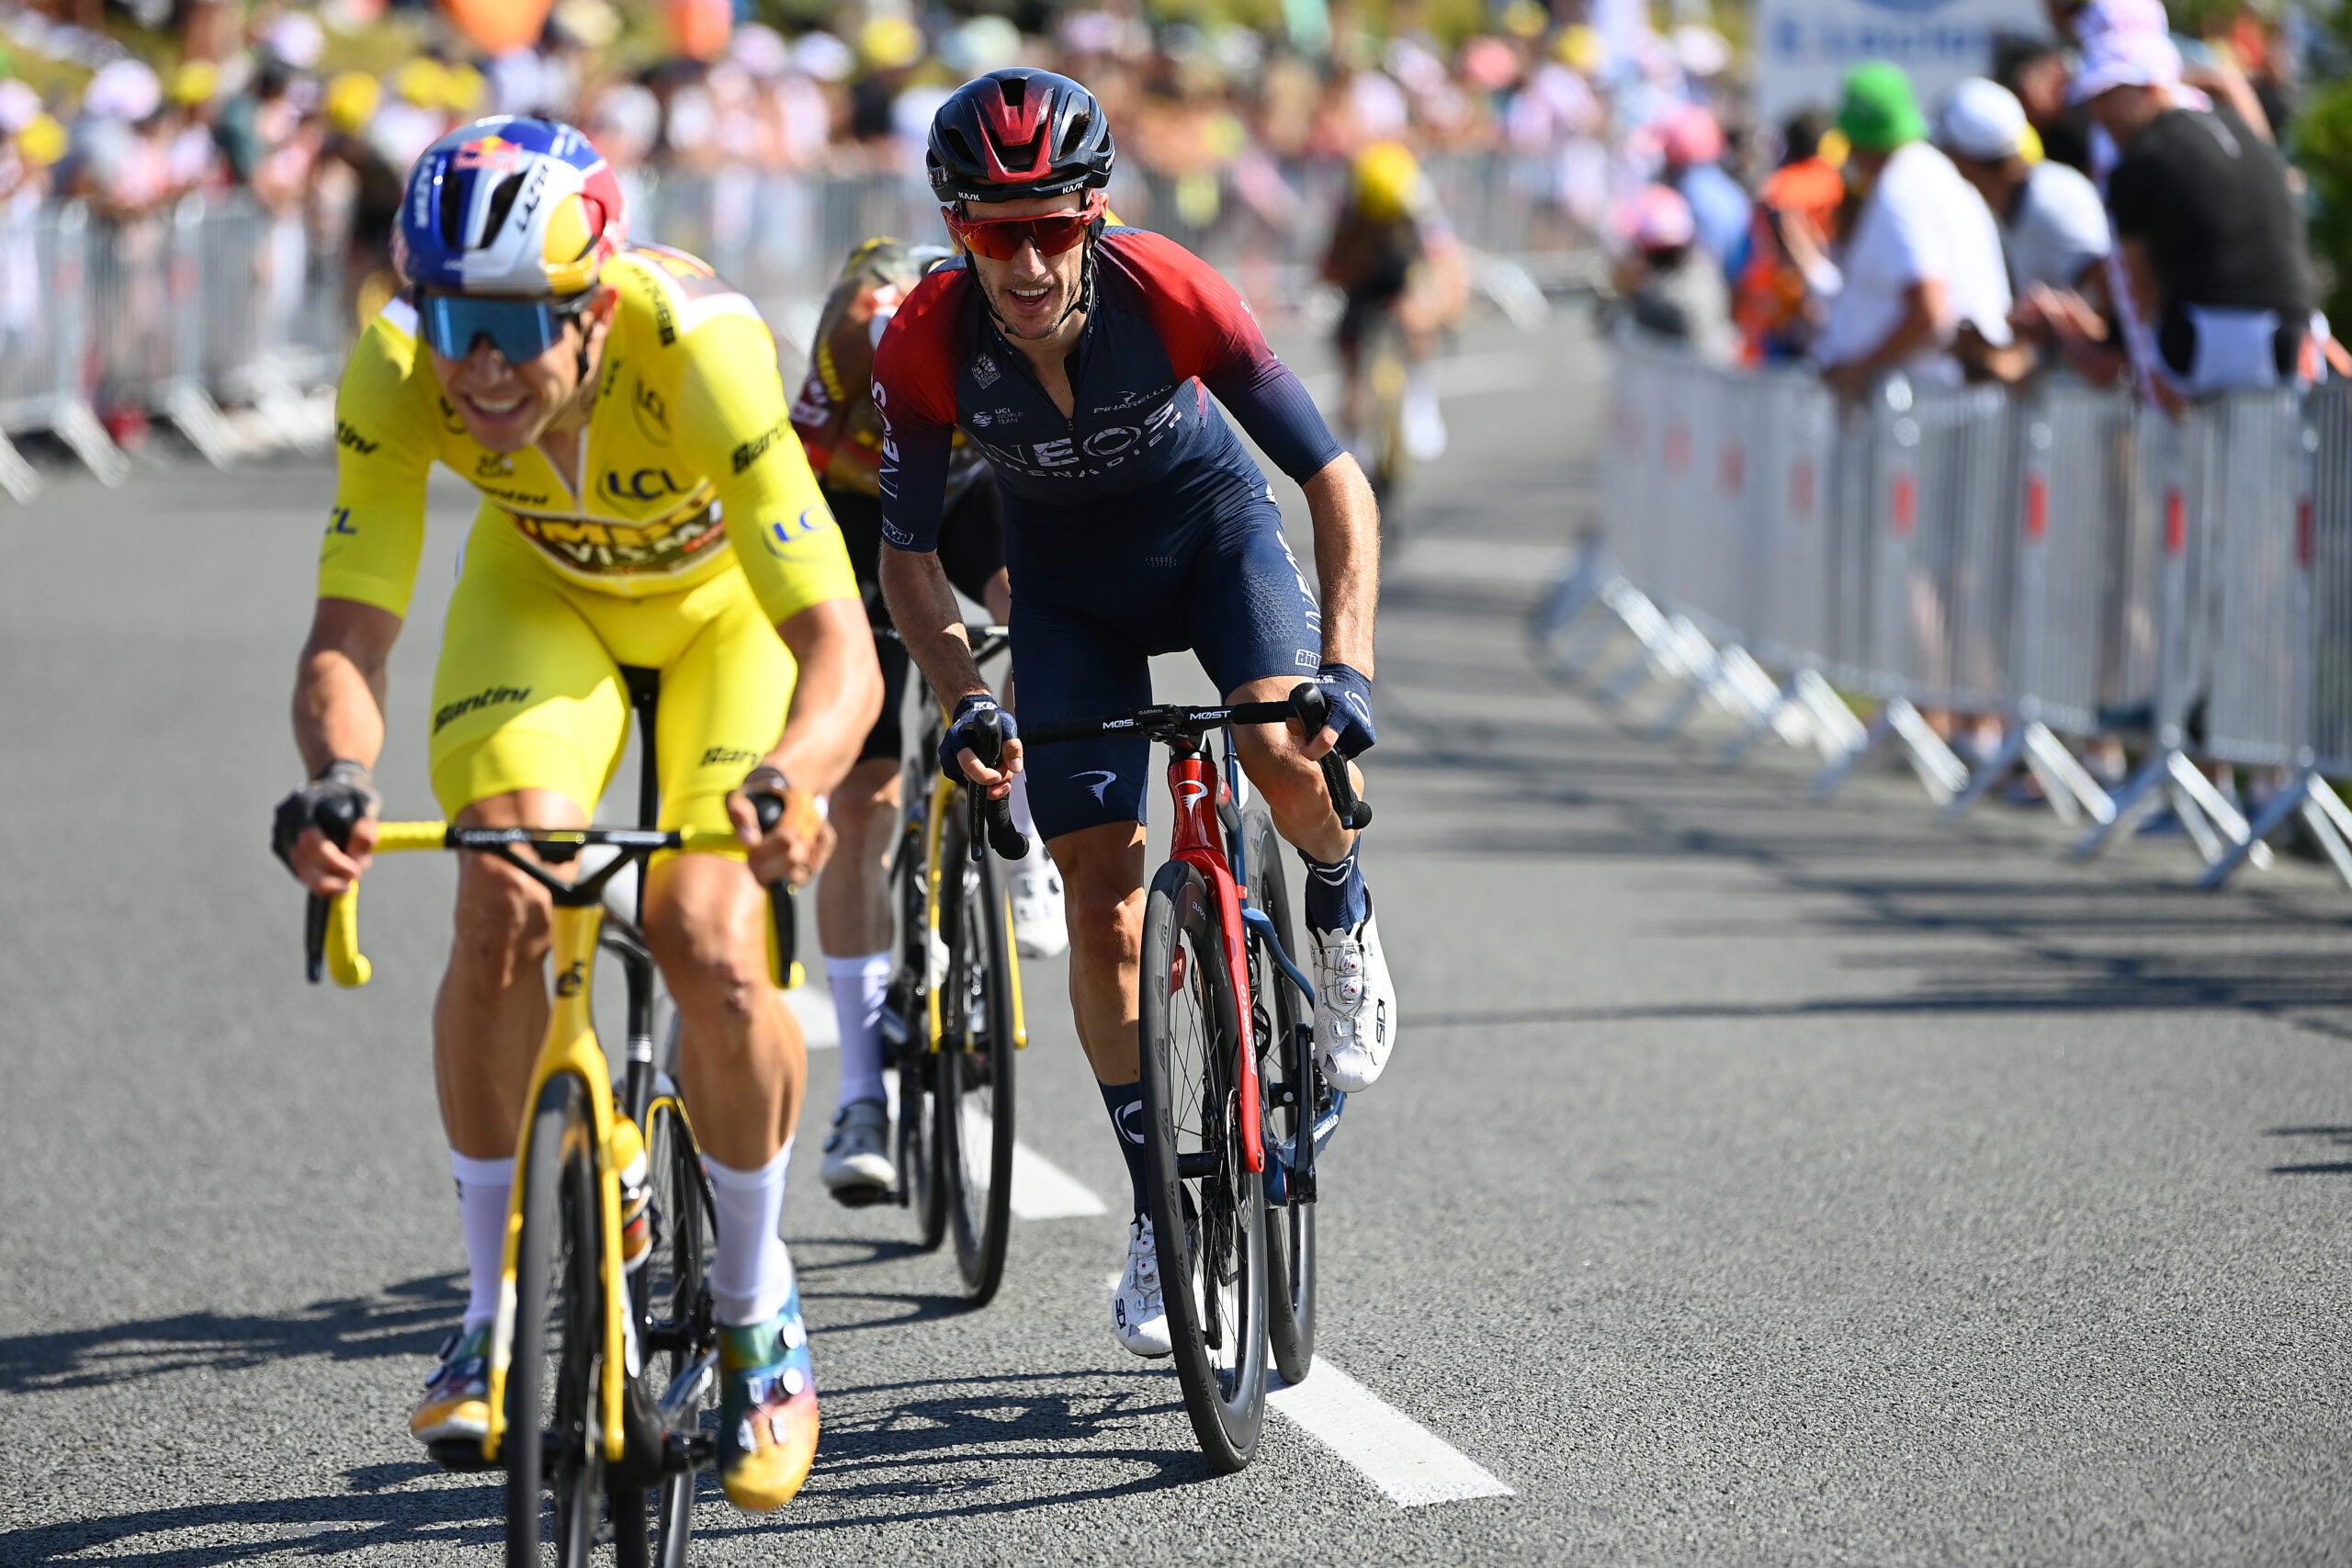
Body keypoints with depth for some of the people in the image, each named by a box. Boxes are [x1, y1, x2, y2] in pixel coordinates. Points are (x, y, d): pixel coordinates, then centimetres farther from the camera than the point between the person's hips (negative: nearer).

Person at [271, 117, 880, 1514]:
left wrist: (788, 780, -64)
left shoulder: (700, 353, -40)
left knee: (707, 945, -20)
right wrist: (339, 782, -54)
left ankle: (757, 1308, 5)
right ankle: (498, 1316, -7)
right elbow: (349, 636, -33)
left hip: (732, 603, -2)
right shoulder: (398, 374, -32)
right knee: (505, 904, -23)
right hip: (543, 590, 2)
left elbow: (840, 648, -43)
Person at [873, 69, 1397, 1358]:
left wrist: (1346, 670, -38)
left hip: (1212, 526, -1)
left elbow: (1334, 478, -28)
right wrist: (963, 704, -31)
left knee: (1288, 755, -30)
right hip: (1069, 584, 1)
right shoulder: (926, 344, -28)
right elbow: (908, 552, -16)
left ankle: (1340, 919, 5)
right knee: (1102, 900, -7)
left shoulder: (1168, 294, -33)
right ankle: (1160, 1213, 6)